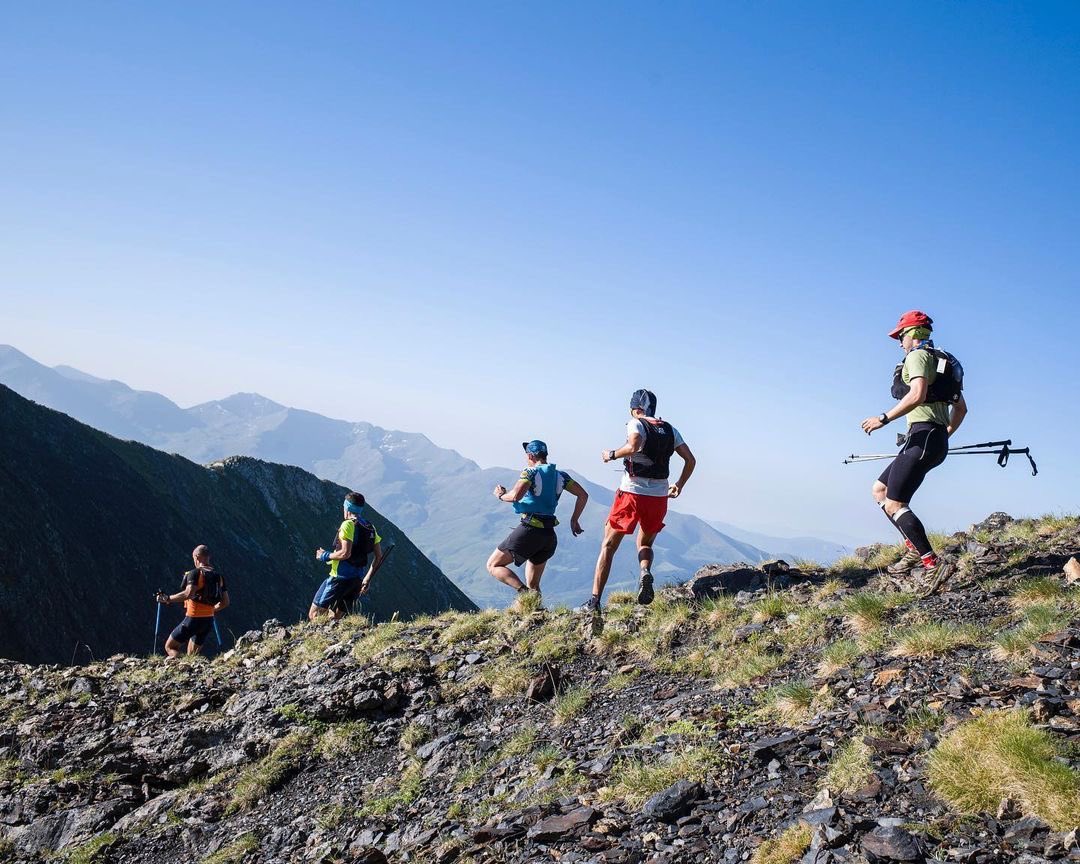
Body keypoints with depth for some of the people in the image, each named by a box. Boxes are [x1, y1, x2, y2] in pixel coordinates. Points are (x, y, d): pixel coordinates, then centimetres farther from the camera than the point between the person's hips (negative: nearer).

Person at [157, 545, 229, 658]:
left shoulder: (195, 573, -11)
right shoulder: (219, 576, 9)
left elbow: (188, 593, -28)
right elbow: (225, 603, 12)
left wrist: (168, 599, -18)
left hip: (193, 619, -7)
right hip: (209, 620, 7)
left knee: (170, 647, 5)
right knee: (192, 655, 19)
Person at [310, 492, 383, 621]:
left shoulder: (348, 525, -11)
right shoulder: (370, 528, 13)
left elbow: (345, 553, -20)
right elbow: (379, 556, 14)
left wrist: (325, 556, -5)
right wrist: (367, 578, 21)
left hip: (341, 577, -8)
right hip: (358, 580, 8)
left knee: (314, 615, -3)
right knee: (335, 619, 15)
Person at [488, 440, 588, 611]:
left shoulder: (530, 472, -6)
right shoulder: (560, 476, 13)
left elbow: (516, 495, -21)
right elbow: (583, 495, 12)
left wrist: (501, 495, -1)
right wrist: (574, 520, 19)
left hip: (529, 530, -7)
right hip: (550, 535, 7)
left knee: (493, 565, 3)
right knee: (533, 585, 17)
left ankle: (523, 591, -18)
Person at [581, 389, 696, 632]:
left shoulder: (637, 424, -4)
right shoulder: (670, 430, 12)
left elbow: (633, 446, -25)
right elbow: (690, 460, 12)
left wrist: (612, 455, -8)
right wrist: (679, 484, 25)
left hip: (631, 494, -4)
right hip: (659, 498, 5)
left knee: (608, 547, 6)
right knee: (645, 545, 25)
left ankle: (594, 603, -3)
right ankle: (645, 573, -9)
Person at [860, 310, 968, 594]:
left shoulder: (917, 356, -4)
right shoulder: (940, 361, 25)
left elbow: (918, 394, -23)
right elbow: (961, 407, 28)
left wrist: (884, 418, -20)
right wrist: (945, 436, 38)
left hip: (923, 436, -10)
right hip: (937, 442, 10)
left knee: (893, 504, -12)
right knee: (879, 490, 14)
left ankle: (933, 564, -18)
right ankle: (915, 549, 5)